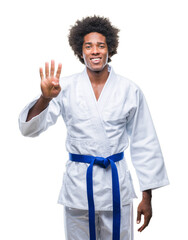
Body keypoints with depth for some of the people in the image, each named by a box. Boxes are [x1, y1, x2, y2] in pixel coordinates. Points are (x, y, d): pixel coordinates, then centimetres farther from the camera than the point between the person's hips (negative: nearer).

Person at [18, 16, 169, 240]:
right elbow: (29, 128, -9)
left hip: (116, 184, 0)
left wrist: (147, 197, 4)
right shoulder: (65, 87, -3)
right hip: (78, 185, 0)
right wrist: (45, 99, -31)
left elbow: (144, 143, 3)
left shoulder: (130, 90, -2)